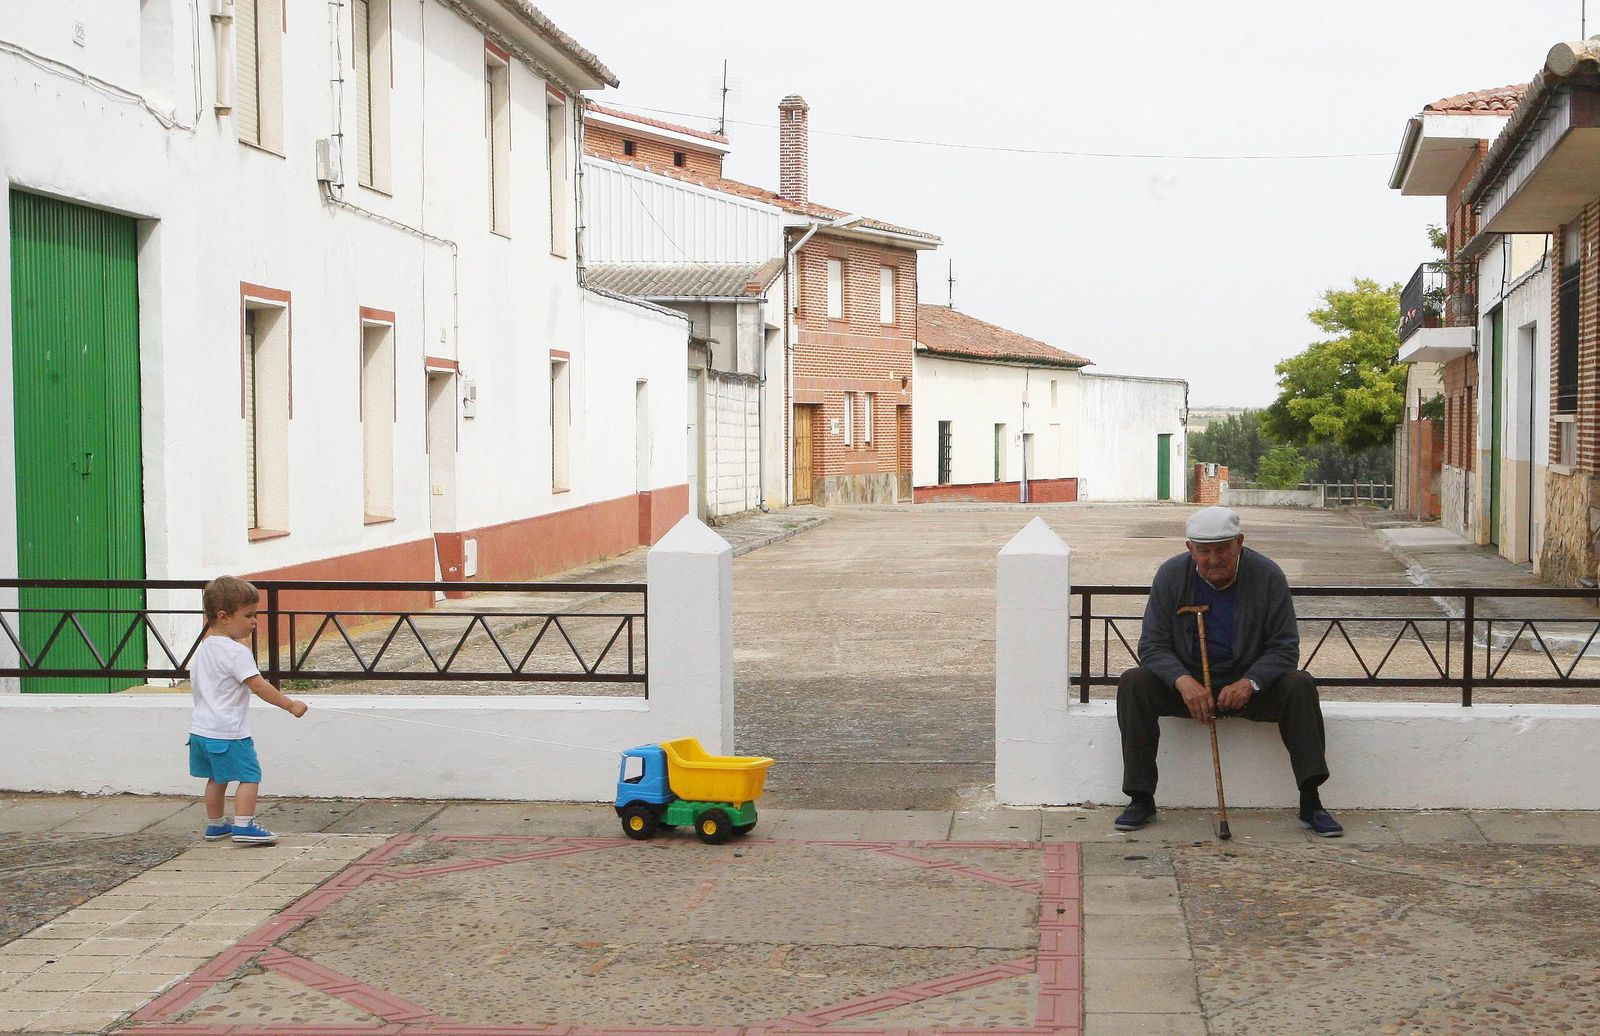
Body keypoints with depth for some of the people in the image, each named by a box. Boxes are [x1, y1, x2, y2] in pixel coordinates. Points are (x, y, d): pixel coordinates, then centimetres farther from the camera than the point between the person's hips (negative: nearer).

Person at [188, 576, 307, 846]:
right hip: (228, 732, -9)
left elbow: (192, 678, 22)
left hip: (200, 729, 9)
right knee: (249, 776, -3)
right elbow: (258, 686, -21)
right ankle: (244, 826, -8)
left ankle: (215, 825, 27)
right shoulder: (237, 652, -19)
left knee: (217, 778, 19)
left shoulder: (203, 648, 9)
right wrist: (291, 705, -16)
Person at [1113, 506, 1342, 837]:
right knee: (1133, 683, -26)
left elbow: (1284, 648, -10)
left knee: (1300, 686, -28)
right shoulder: (1170, 575, -8)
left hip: (1249, 681, 0)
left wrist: (1250, 683, -29)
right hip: (1187, 682, 0)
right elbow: (1153, 645, -9)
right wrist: (1183, 681, -29)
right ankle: (1141, 800, -21)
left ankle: (1310, 803, -25)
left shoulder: (1268, 576, -10)